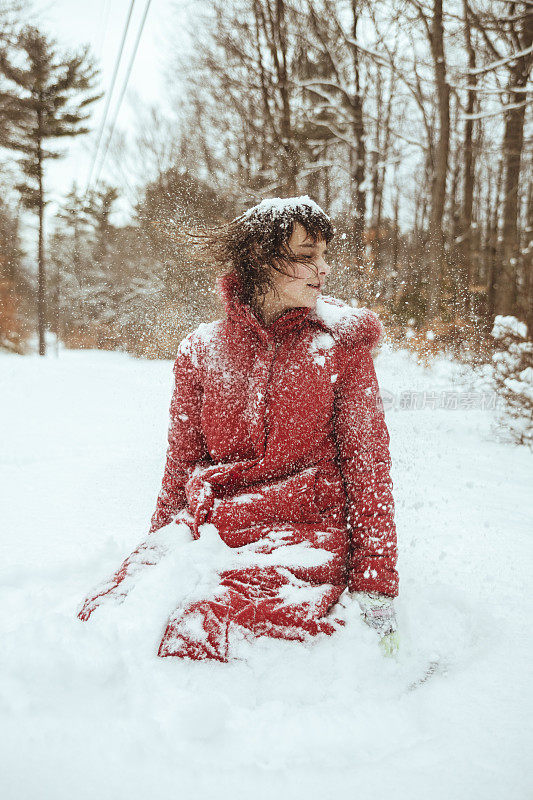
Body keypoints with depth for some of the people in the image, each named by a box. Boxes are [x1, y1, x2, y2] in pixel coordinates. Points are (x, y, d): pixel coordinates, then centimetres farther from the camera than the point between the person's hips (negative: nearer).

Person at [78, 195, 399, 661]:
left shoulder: (341, 346, 4)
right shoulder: (202, 350, 10)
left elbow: (368, 465, 1)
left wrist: (377, 591, -5)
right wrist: (158, 551, 14)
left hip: (303, 531, -2)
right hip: (203, 527, 3)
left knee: (200, 633, -31)